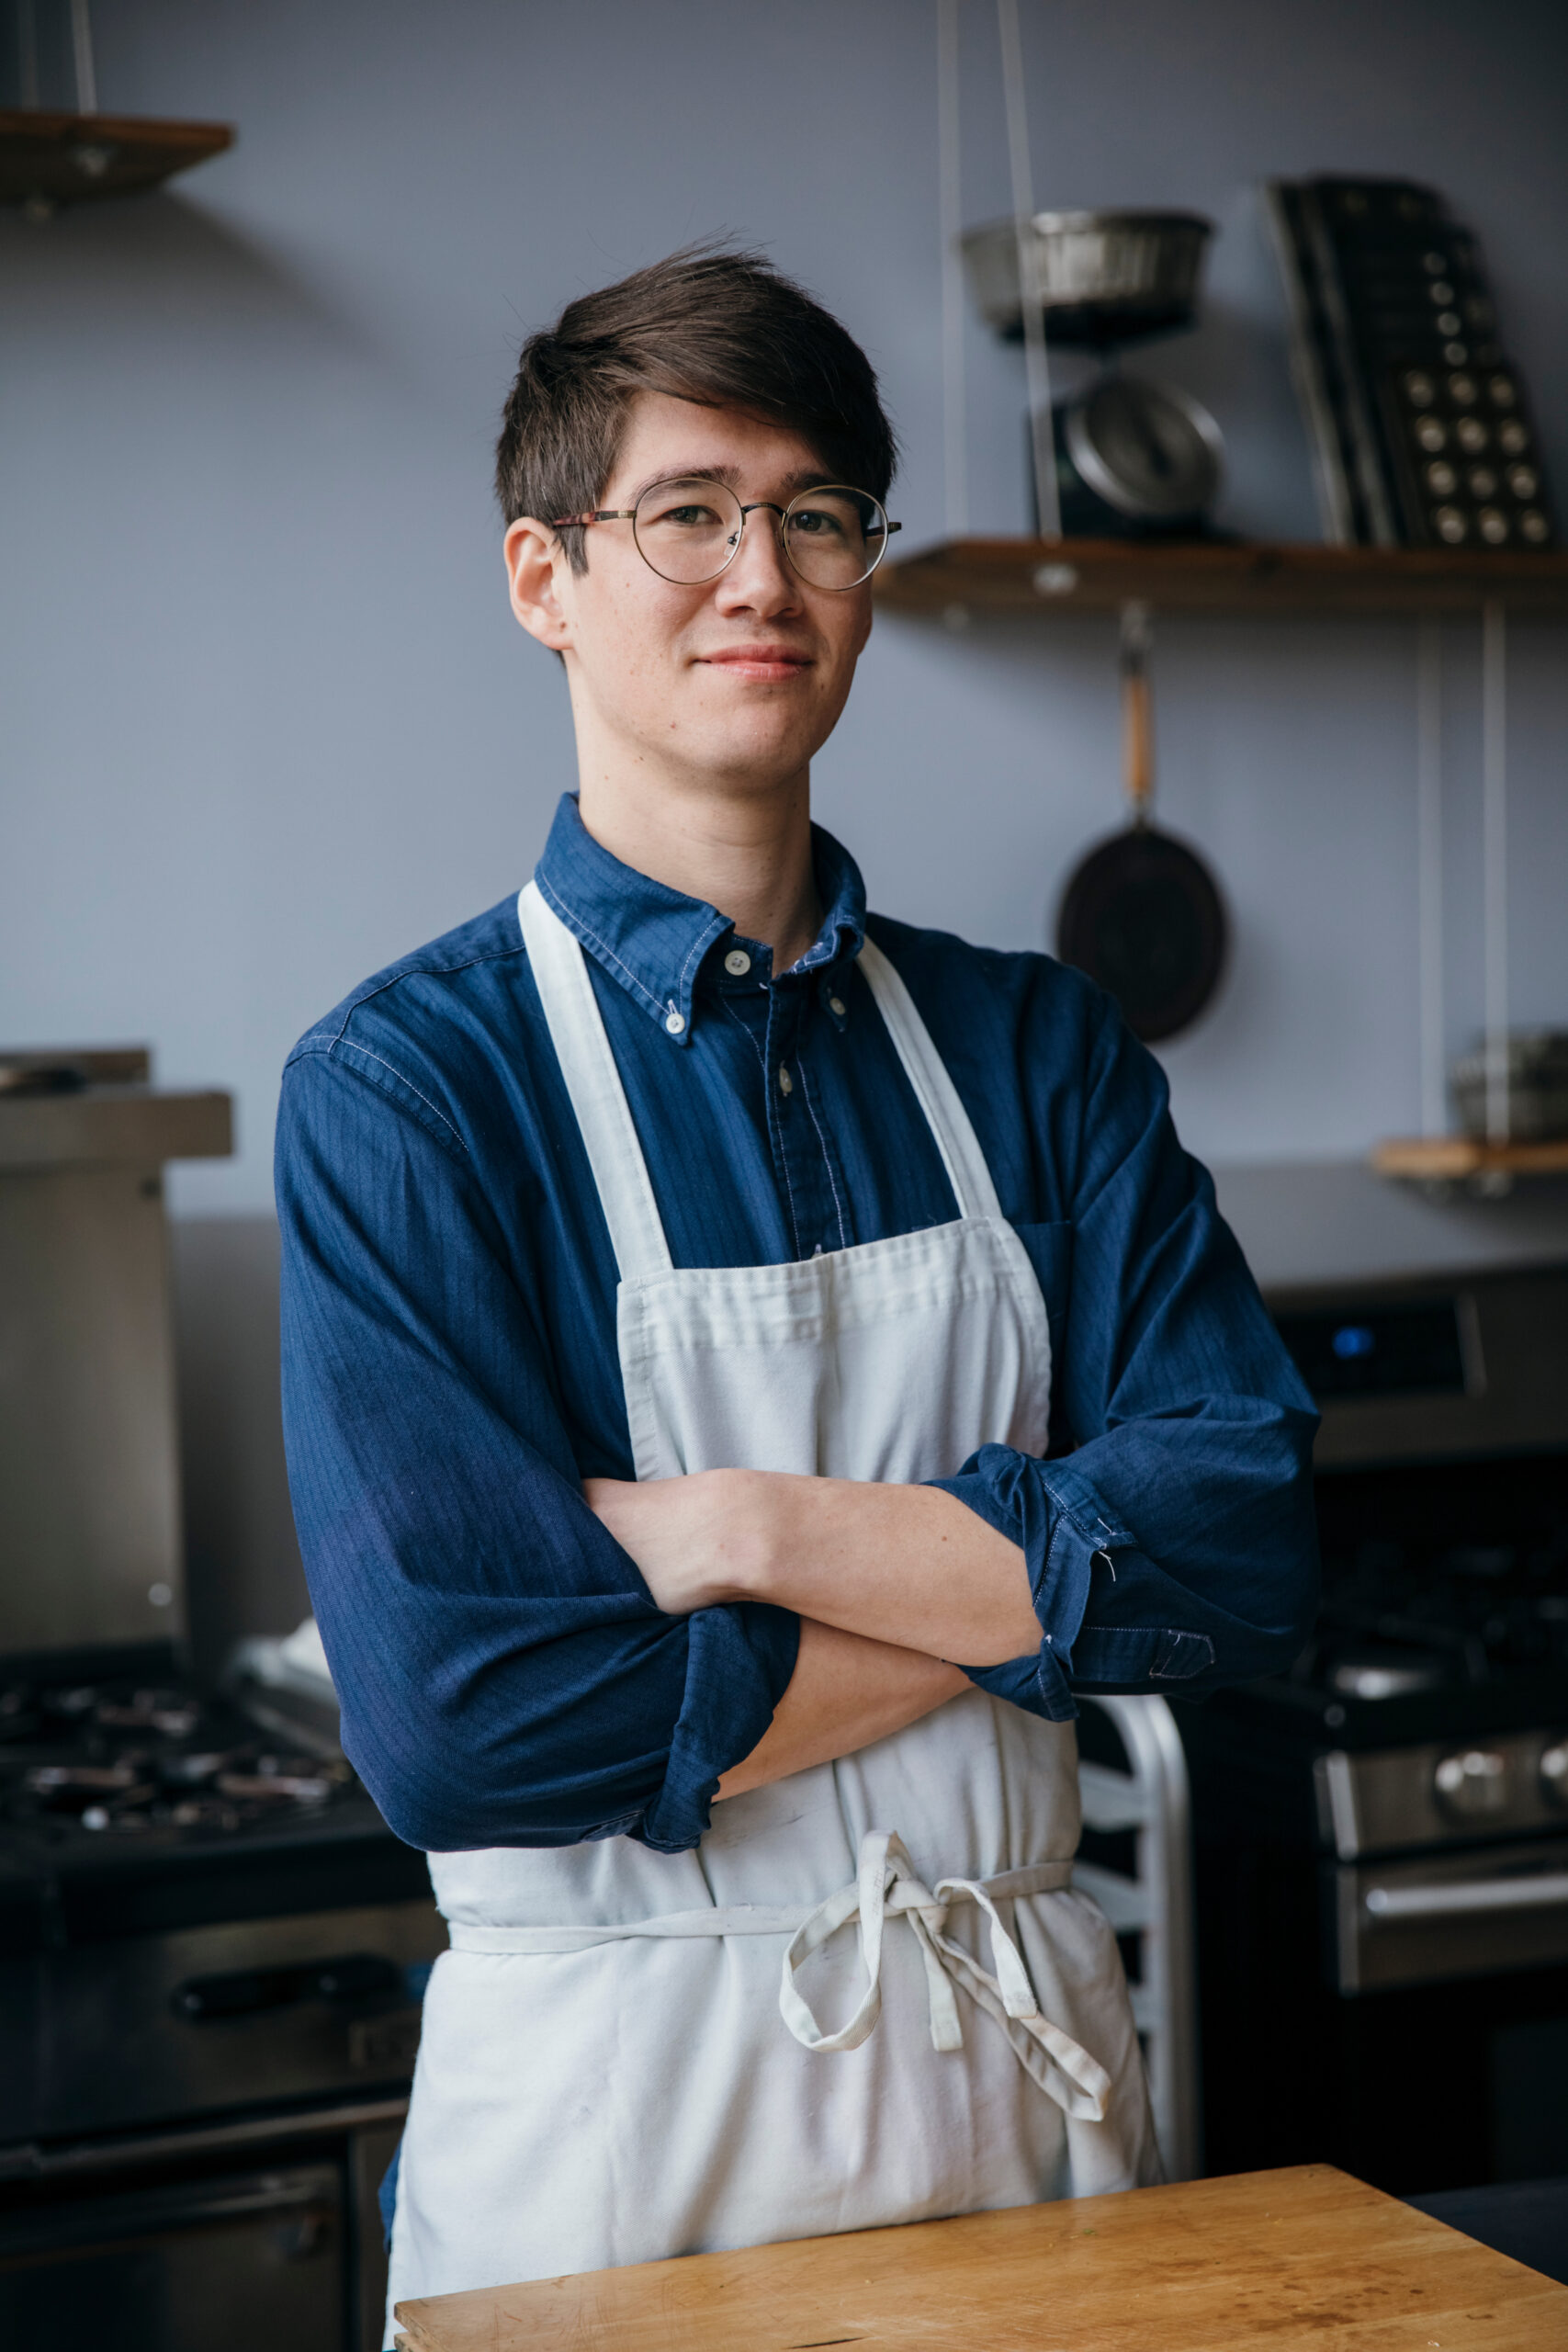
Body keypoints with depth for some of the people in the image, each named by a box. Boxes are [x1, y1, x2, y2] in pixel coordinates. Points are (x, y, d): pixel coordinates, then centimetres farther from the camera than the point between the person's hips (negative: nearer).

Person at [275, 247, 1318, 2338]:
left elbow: (1248, 1550, -8)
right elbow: (462, 1718, -21)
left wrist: (763, 1532, -19)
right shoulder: (406, 1086, -11)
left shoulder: (1035, 1049, 2)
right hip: (606, 2094, -3)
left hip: (1027, 2073, 4)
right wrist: (1021, 1570, -14)